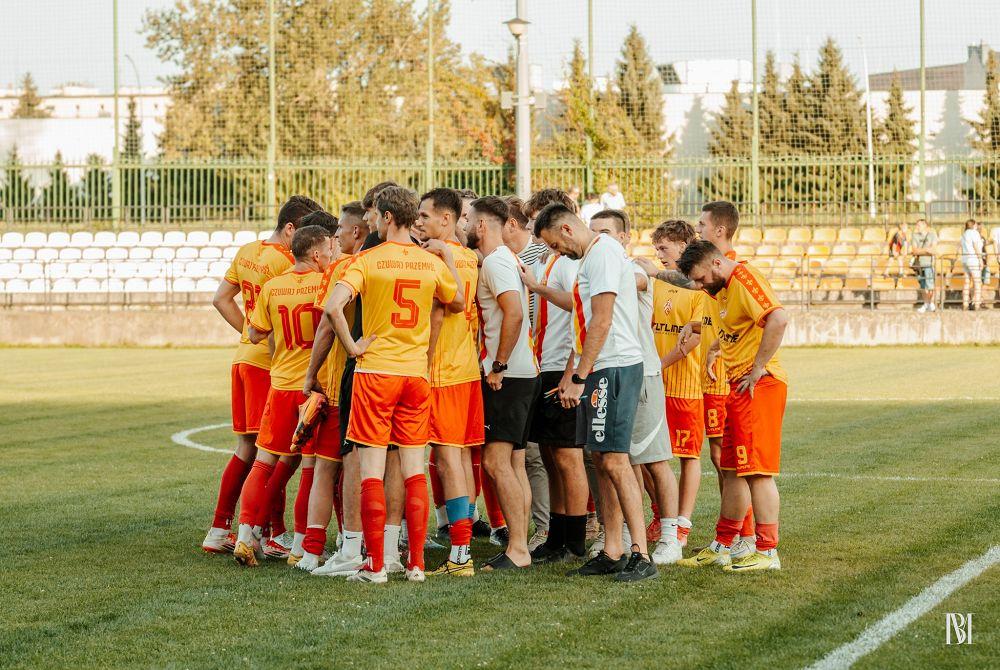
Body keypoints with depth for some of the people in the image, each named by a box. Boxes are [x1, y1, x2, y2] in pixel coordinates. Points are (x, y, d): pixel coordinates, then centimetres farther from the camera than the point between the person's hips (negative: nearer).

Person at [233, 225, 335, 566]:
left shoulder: (271, 287, 3)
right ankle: (302, 544, 5)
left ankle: (247, 534, 6)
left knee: (265, 461, 12)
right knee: (313, 466, 3)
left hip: (281, 384, 4)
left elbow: (255, 335, 9)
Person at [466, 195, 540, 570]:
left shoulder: (494, 262, -13)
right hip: (524, 372, 10)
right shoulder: (508, 258, 17)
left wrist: (499, 366, -19)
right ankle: (521, 546, 12)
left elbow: (514, 312, -25)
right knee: (514, 462, 11)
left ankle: (517, 549, -12)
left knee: (496, 460, -11)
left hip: (507, 375, -10)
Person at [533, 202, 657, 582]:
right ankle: (612, 553, 13)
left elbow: (601, 323, -19)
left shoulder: (604, 254, -13)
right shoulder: (589, 258, 19)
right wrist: (572, 377, 19)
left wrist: (579, 377, -17)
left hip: (614, 367, -10)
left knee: (614, 460, -13)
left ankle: (641, 555, -14)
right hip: (597, 370, 10)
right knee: (601, 460, 10)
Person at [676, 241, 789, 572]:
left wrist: (758, 368, -22)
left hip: (759, 384, -10)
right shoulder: (721, 288, 17)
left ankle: (768, 552, -4)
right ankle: (721, 547, 22)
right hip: (738, 386, 10)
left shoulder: (744, 278, -14)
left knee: (757, 470, -8)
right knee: (733, 469, 14)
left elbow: (778, 319, -27)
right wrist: (712, 349, 11)